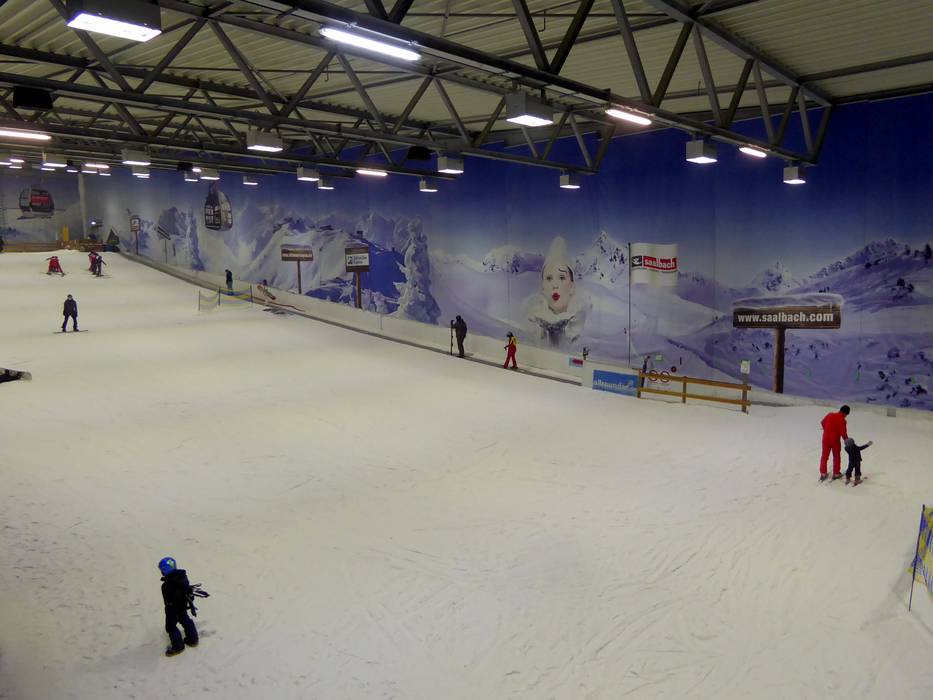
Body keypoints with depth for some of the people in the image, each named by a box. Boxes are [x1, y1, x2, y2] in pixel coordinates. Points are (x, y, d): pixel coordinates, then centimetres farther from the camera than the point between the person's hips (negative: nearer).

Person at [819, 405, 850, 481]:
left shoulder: (829, 415, -2)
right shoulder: (842, 420, -18)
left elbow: (822, 422, 13)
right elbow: (843, 433, -19)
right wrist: (847, 440, -1)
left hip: (826, 438, 4)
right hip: (835, 440, -4)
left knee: (824, 456, 12)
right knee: (836, 457, 16)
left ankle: (823, 474, 16)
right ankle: (836, 474, 25)